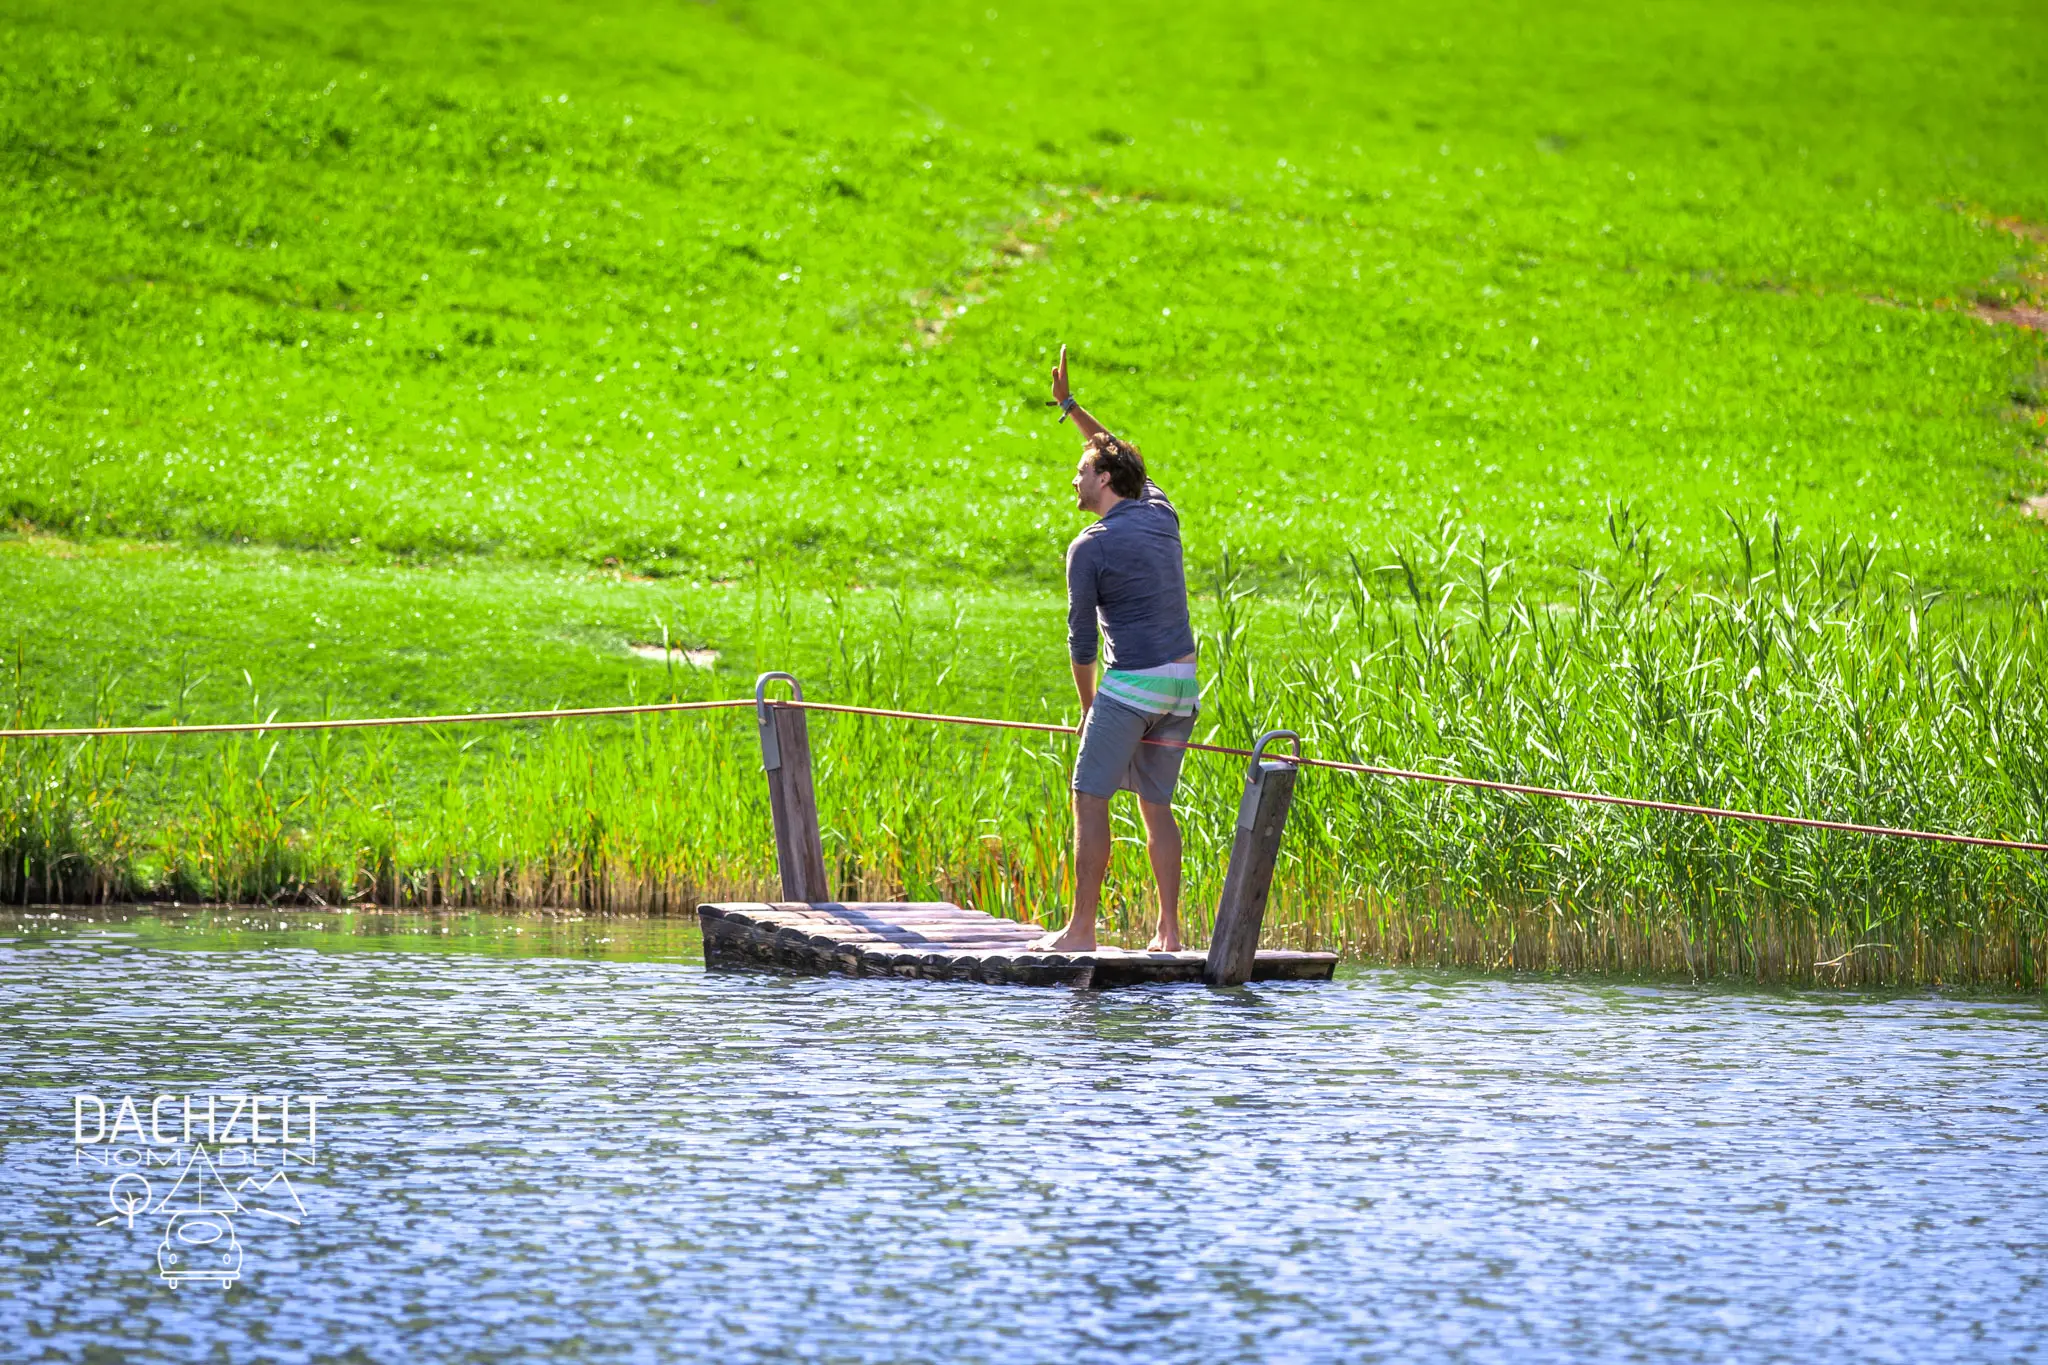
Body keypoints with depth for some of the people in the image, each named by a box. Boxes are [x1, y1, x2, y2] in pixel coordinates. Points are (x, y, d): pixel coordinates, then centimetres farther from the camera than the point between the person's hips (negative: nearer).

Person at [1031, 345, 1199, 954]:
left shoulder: (1089, 548, -8)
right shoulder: (1163, 516, 10)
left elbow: (1081, 636, -4)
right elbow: (1125, 463, 30)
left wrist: (1088, 704, 8)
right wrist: (1071, 408, 34)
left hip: (1131, 684, -7)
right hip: (1183, 681, 7)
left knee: (1090, 799, -2)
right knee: (1155, 805, 12)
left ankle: (1082, 928, -6)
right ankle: (1169, 931, 7)